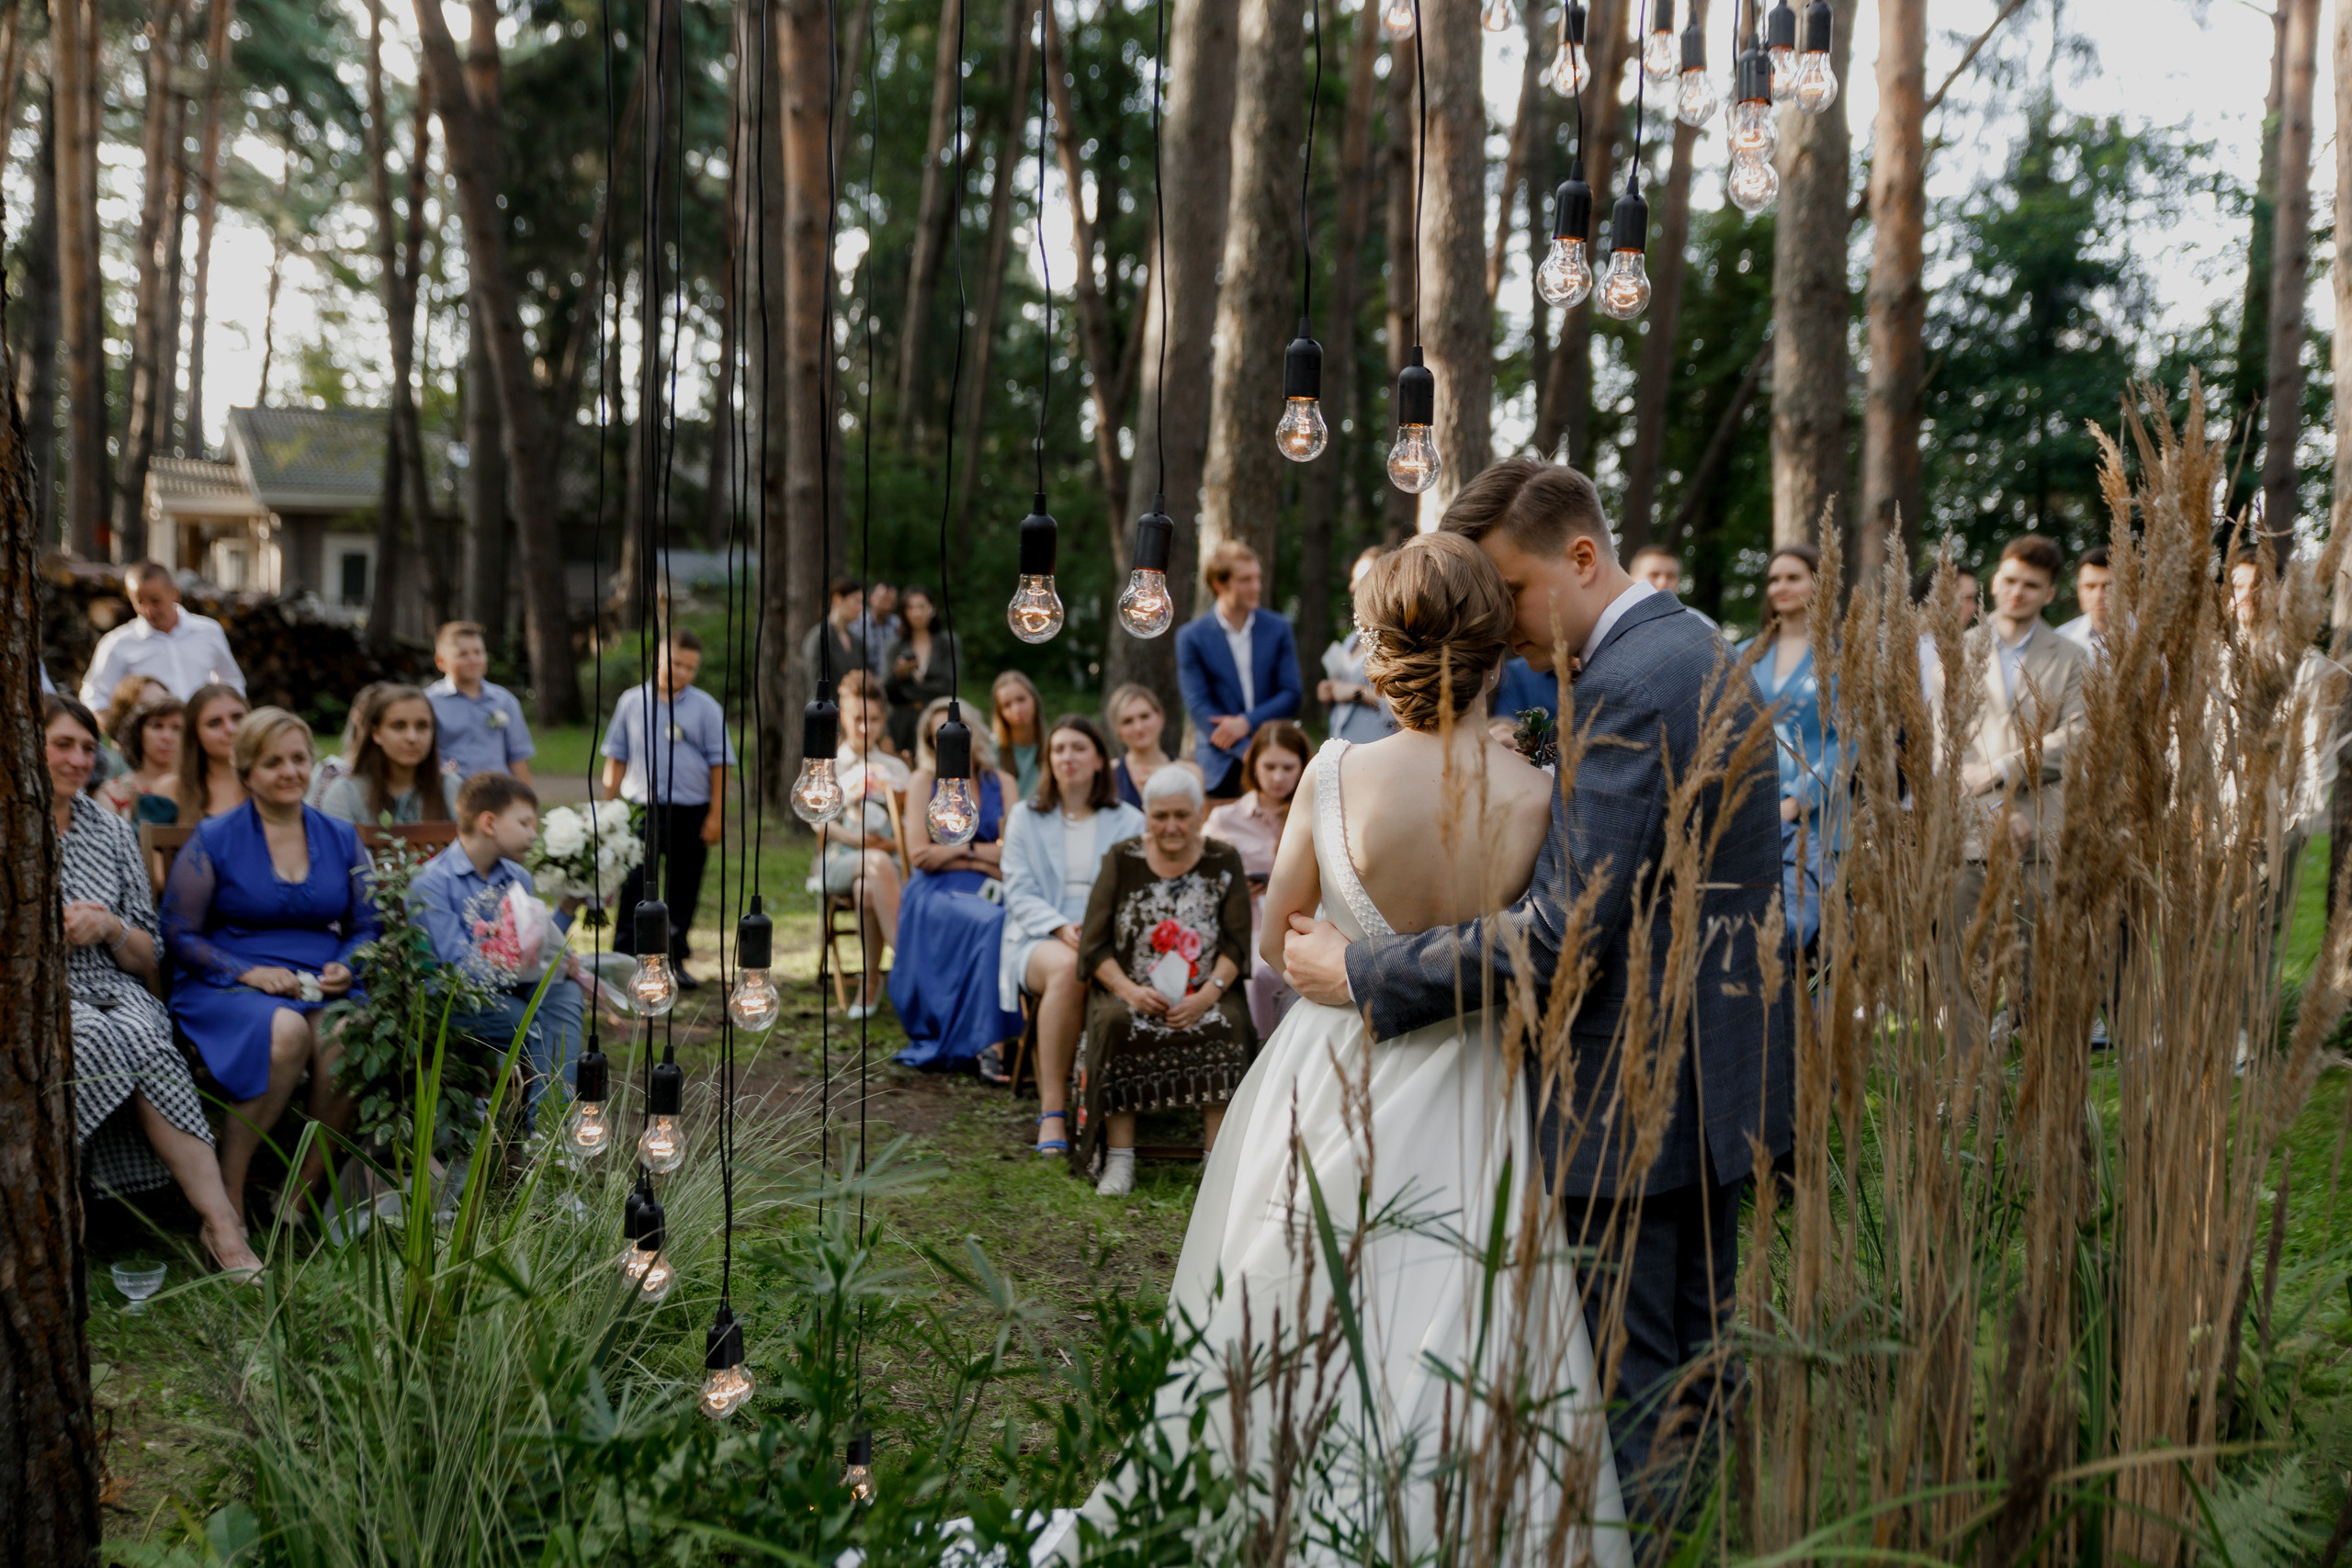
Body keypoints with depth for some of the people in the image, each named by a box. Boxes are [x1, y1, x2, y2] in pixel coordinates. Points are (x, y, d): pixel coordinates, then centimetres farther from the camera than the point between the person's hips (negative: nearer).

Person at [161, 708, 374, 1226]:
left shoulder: (341, 839, 15)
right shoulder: (213, 840, 5)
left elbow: (365, 927, 18)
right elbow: (178, 936, 2)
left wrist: (345, 968, -4)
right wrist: (249, 972, -13)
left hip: (321, 986, 3)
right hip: (227, 988, -3)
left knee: (345, 1035, -33)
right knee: (286, 1030, -37)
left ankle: (300, 1199, -19)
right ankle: (227, 1195, -25)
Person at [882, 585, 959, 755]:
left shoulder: (948, 642, 8)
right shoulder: (895, 645, 10)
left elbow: (948, 686, 0)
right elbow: (887, 691, 3)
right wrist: (898, 674, -15)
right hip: (903, 727, 1)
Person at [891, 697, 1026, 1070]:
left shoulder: (1001, 784, 14)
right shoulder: (925, 781, 7)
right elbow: (920, 854, -3)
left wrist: (962, 849, -7)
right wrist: (985, 858, -4)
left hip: (988, 890, 3)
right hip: (937, 893, -3)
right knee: (993, 923, -35)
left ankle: (990, 1044, -31)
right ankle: (989, 1043, -33)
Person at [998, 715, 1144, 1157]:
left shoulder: (1128, 822, 17)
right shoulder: (1024, 818, 17)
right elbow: (1019, 892, 6)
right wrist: (1061, 927, -13)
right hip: (1040, 939, 0)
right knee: (1068, 968, -38)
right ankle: (1053, 1112, -36)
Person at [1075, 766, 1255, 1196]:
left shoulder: (1224, 861, 5)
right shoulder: (1122, 860, 4)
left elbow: (1236, 943, 1)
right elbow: (1094, 944, 1)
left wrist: (1208, 994, -17)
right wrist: (1129, 990, -17)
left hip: (1206, 994, 0)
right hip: (1129, 989, 0)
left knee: (1227, 1026, -31)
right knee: (1116, 1023, -32)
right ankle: (1119, 1156, -26)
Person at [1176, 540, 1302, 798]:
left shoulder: (1278, 628, 8)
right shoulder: (1191, 637, 0)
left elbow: (1292, 694, 6)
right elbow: (1198, 706, -5)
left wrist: (1247, 722, -11)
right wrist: (1248, 751, -15)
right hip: (1221, 765, -2)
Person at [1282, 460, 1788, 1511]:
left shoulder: (1626, 691, -21)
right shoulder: (1699, 653, 12)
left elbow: (1565, 938, -25)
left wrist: (1362, 975, -18)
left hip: (1637, 1098, -10)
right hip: (1718, 1078, 10)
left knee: (1625, 1404, 1)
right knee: (1697, 1375, 20)